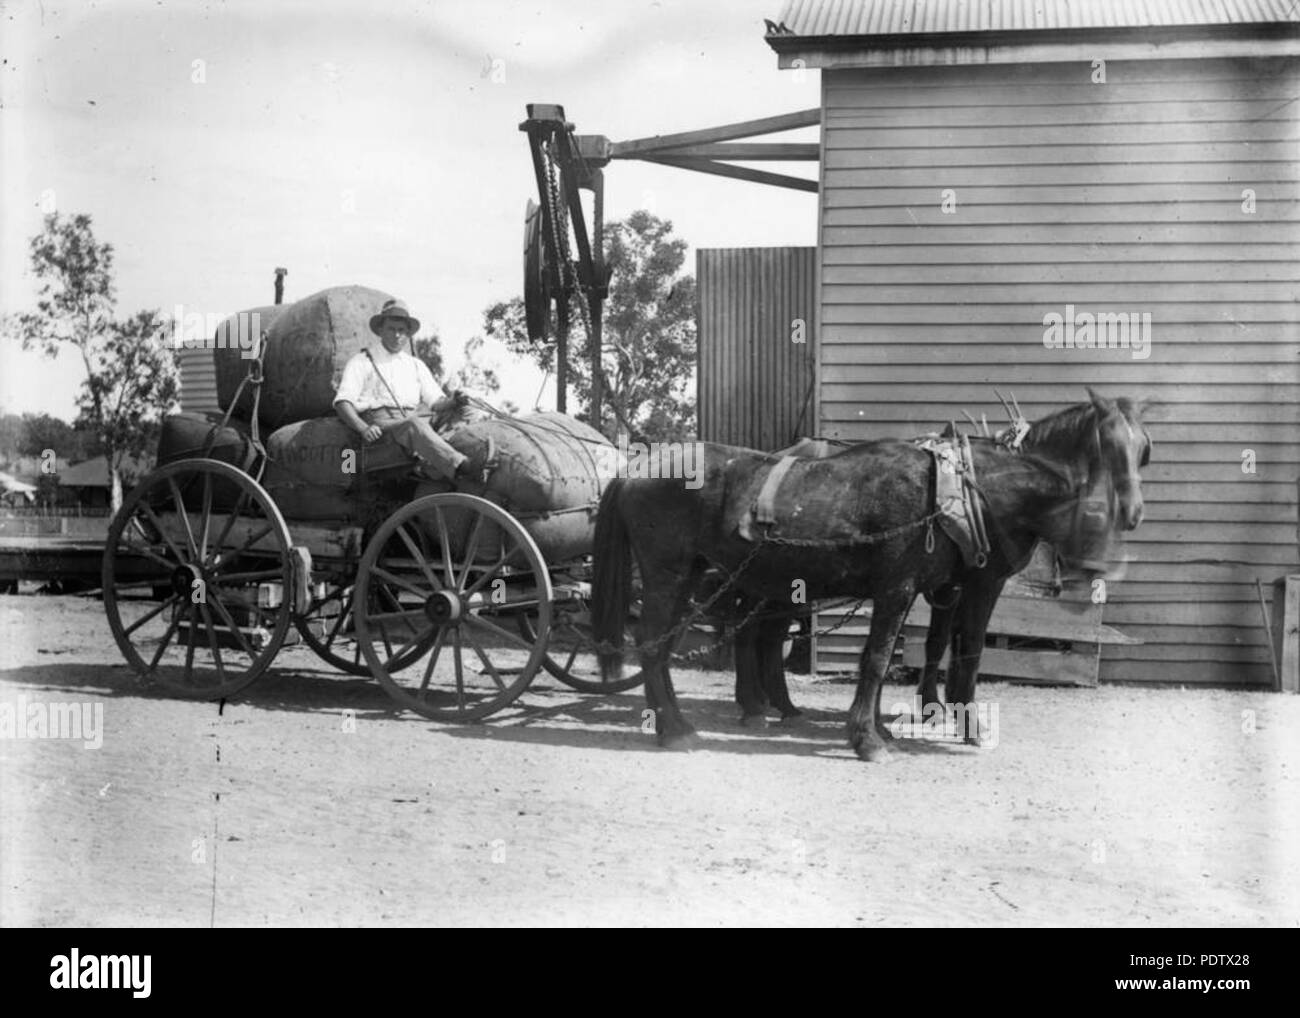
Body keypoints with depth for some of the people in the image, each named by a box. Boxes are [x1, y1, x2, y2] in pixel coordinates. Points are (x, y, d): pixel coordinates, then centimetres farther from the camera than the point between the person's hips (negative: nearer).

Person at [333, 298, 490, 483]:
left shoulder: (416, 365, 28)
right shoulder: (361, 362, 13)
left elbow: (435, 402, 21)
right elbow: (343, 403, 1)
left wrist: (453, 402, -4)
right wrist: (363, 428, -19)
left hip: (411, 418, 6)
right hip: (378, 422, -6)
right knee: (414, 424, -38)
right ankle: (462, 467, -61)